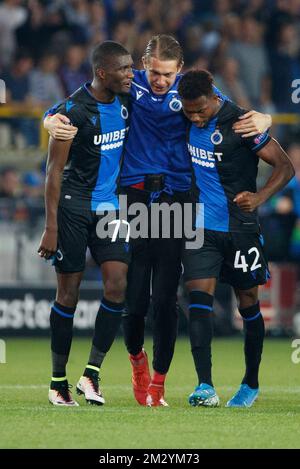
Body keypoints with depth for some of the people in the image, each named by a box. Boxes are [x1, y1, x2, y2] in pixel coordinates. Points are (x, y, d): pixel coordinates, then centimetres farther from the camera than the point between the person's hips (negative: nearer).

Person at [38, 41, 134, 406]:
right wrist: (51, 227, -16)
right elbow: (54, 170, -13)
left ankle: (91, 373, -2)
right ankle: (58, 382, 10)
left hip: (108, 206, 6)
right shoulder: (73, 111, -15)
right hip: (73, 207, -6)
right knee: (69, 293, 0)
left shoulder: (123, 101, 4)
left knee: (117, 286, -8)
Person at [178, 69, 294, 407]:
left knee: (248, 304, 9)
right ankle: (205, 387, -20)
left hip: (240, 228, -4)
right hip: (202, 227, 4)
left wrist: (259, 197, -27)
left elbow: (285, 166, -12)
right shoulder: (189, 120, 1)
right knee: (199, 299, -12)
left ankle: (251, 385, 26)